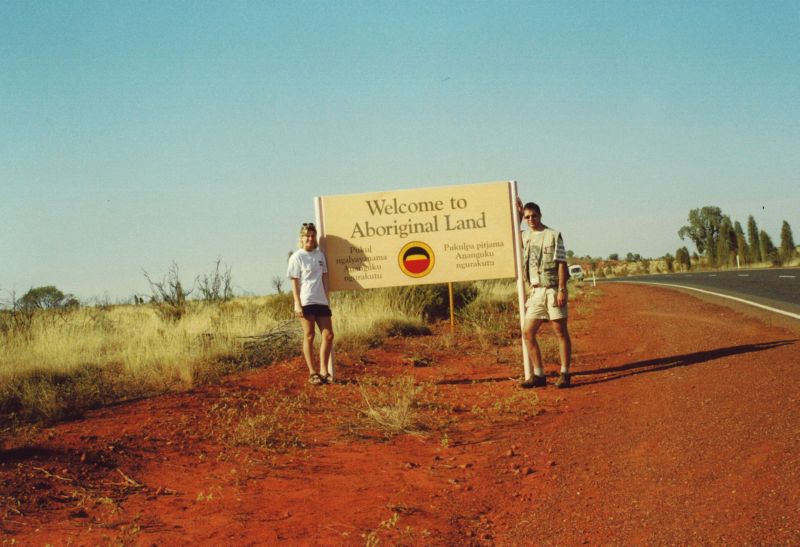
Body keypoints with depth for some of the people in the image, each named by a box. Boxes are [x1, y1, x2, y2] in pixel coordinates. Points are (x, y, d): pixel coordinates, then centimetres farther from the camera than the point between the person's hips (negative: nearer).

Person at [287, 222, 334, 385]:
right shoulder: (297, 257, -3)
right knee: (309, 336, 0)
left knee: (328, 335, 3)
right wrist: (297, 304, -12)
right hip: (306, 302, -6)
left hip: (321, 301, 6)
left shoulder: (320, 254, 13)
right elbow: (294, 282, -6)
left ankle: (323, 371, 12)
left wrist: (327, 298, 11)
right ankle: (312, 373, 5)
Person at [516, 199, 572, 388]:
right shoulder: (526, 236, 13)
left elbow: (561, 264, -9)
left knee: (561, 332, -2)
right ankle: (539, 375, 7)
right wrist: (518, 213, 21)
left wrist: (562, 290, -17)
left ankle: (564, 374, 1)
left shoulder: (554, 235, -4)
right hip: (536, 292, 6)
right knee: (527, 333, 1)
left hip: (553, 289, -6)